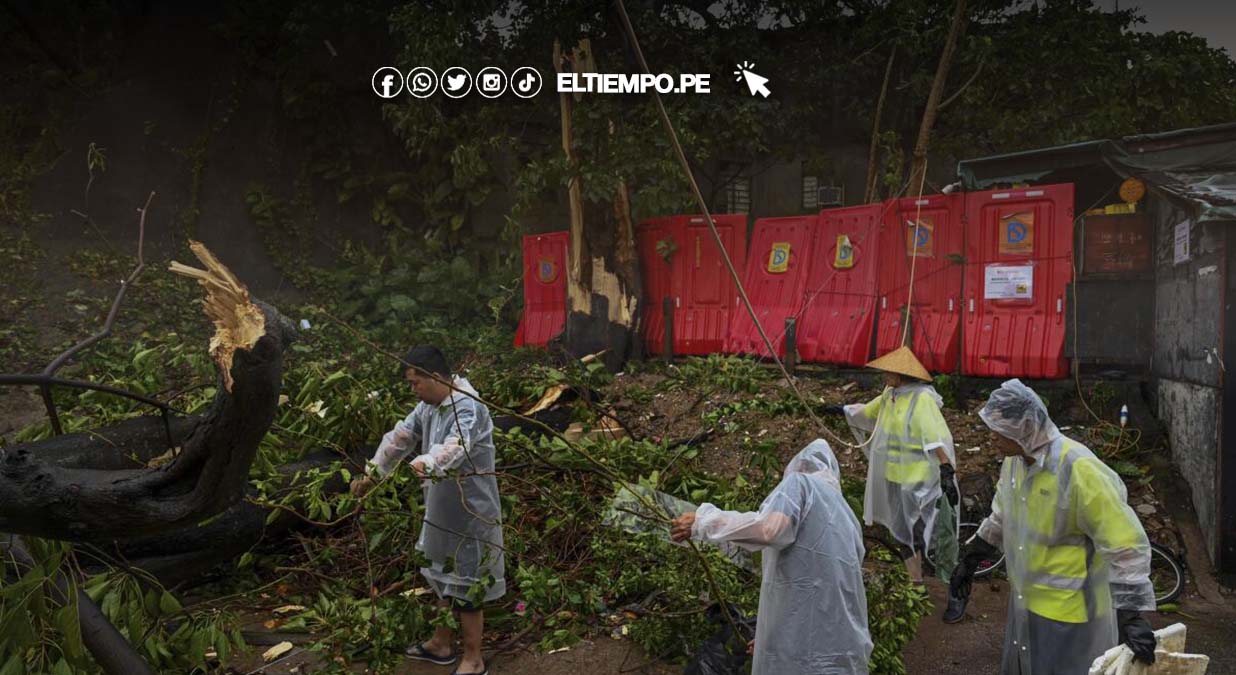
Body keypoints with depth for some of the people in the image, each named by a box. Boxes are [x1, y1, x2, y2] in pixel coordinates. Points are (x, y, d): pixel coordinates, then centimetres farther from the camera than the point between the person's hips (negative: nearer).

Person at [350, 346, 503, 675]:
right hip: (443, 512, 9)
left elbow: (456, 447, -43)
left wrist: (427, 464, -62)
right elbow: (400, 438, 14)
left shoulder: (468, 408, -24)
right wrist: (371, 474, 17)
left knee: (467, 587, 3)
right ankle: (442, 645, 41)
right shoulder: (428, 407, 5)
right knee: (445, 578, 23)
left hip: (470, 516, -9)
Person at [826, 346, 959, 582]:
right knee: (903, 530, 17)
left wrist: (947, 474, -30)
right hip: (896, 479, 9)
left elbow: (937, 439, -25)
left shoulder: (922, 399, -19)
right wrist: (843, 410, 38)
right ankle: (915, 580, 30)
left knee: (924, 532, -4)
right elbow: (868, 411, 26)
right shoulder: (890, 396, 6)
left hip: (920, 481, -9)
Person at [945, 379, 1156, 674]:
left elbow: (1126, 545, -23)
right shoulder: (1014, 460, -2)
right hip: (1025, 603, 7)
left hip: (1069, 613, -7)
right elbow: (1001, 519, 15)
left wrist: (1130, 615, -25)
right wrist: (970, 558, 18)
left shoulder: (1079, 470, -26)